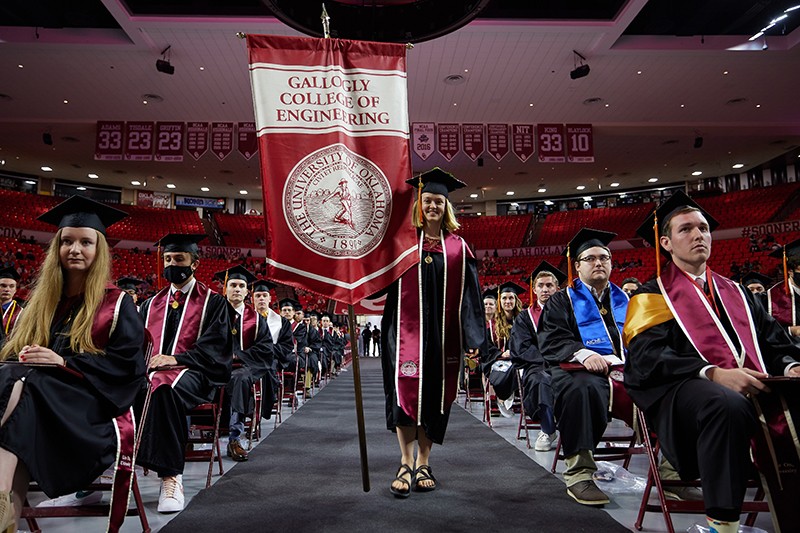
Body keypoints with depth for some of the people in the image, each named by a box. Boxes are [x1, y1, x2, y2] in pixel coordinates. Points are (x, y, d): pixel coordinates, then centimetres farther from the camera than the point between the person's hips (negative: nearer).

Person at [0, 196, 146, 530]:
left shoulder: (117, 304, 5)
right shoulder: (42, 301, 20)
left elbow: (126, 364, -5)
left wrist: (63, 362, -16)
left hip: (89, 402, -4)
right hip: (29, 385, 4)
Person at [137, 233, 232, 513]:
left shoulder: (212, 302, 9)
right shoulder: (152, 303, 25)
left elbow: (214, 346, -2)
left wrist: (175, 358, -16)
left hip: (191, 372, -4)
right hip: (150, 369, 4)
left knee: (163, 387, -39)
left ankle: (170, 476, -34)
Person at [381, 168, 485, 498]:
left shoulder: (458, 247, 7)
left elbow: (469, 295, 4)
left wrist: (473, 338, -2)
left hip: (443, 334, 2)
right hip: (406, 330, -1)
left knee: (434, 396, 7)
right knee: (406, 393, -7)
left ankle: (423, 464, 19)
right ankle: (406, 464, 5)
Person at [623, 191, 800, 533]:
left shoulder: (736, 293, 26)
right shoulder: (653, 296, 7)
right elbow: (646, 359, -7)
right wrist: (714, 373, -22)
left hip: (754, 390, 5)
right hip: (685, 390, -5)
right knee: (728, 406, -37)